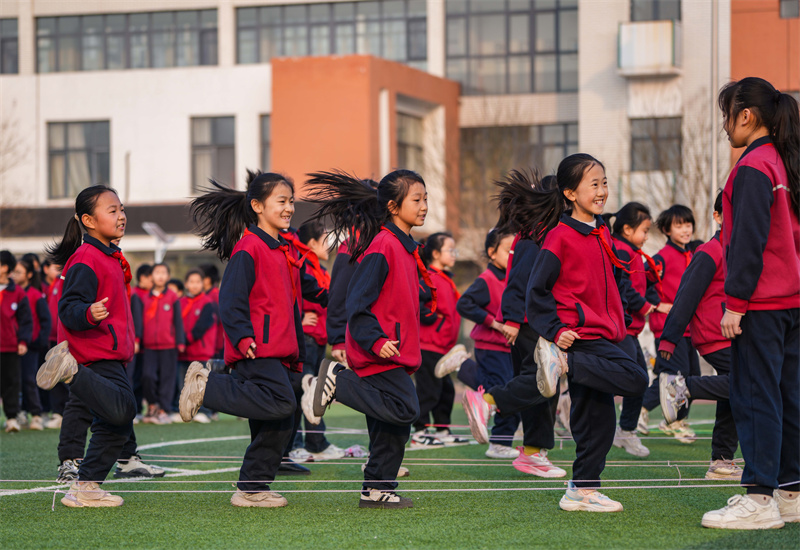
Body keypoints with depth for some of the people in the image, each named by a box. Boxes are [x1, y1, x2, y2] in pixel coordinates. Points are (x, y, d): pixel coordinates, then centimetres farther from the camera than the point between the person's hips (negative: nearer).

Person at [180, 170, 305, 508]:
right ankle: (206, 386, -12)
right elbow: (231, 299, -15)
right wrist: (242, 337, -26)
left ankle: (252, 489, 13)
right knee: (281, 402, -24)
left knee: (279, 425, 6)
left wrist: (298, 351, 25)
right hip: (256, 350, -9)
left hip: (276, 352, 9)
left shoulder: (285, 251, 21)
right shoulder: (248, 249, -8)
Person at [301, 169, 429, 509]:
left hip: (395, 349, 10)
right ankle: (336, 381, -8)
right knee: (404, 409, -18)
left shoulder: (405, 246, 16)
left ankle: (378, 490, 14)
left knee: (394, 427, 8)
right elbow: (357, 302, -20)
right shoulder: (382, 246, -15)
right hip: (379, 353, -10)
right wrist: (375, 340, -28)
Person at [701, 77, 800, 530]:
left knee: (755, 397, -6)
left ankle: (761, 499, -6)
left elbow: (748, 241, -18)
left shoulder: (753, 168, -13)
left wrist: (735, 302, -15)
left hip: (761, 305, -9)